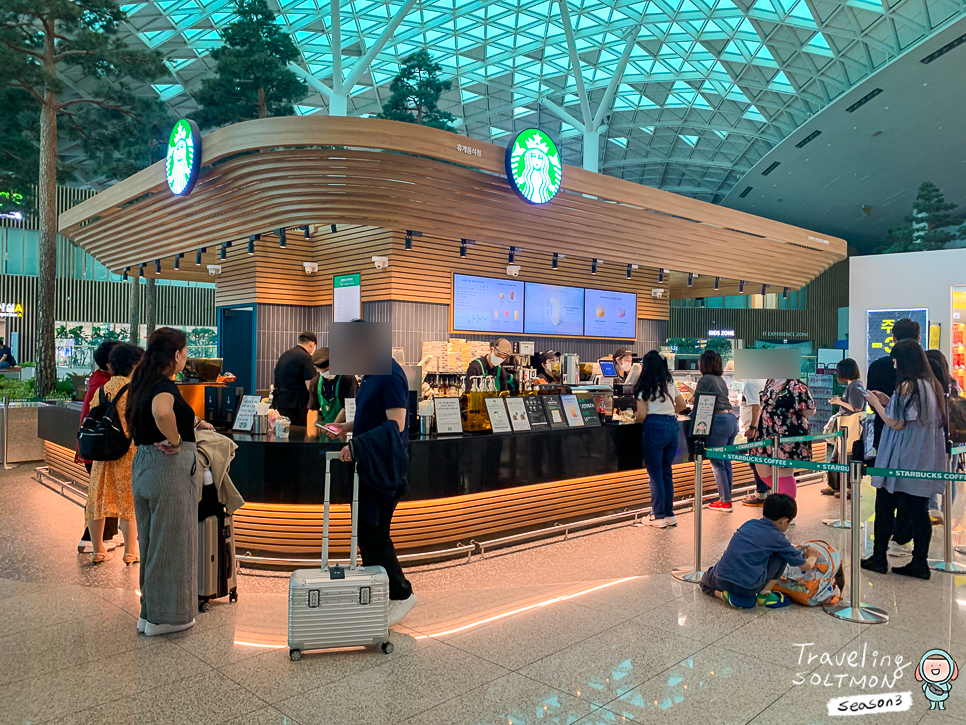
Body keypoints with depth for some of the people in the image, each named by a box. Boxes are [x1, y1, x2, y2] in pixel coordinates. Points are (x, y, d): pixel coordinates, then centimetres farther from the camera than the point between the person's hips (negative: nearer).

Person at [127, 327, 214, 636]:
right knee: (172, 541, 4)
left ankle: (149, 611, 31)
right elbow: (162, 412, -42)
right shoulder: (165, 386, -19)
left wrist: (194, 422, 36)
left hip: (143, 466, 9)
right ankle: (166, 616, 16)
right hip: (170, 469, -9)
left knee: (151, 540, 18)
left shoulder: (143, 383, 10)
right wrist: (175, 439, -24)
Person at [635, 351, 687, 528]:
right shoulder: (670, 383, 12)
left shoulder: (644, 386, -6)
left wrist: (634, 420, 11)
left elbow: (642, 416, -10)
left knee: (655, 474, 1)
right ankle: (670, 514, 18)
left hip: (655, 427, -6)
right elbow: (682, 405, 20)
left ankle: (659, 517, 5)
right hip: (673, 426, 6)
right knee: (667, 472, 14)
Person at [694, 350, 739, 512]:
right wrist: (693, 390, 40)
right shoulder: (720, 379, 17)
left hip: (719, 422, -9)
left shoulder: (705, 379, -8)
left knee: (717, 463, -2)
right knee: (726, 461, 14)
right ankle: (726, 497, 20)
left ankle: (725, 501, 1)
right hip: (731, 419, 9)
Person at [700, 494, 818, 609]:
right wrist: (813, 556, 39)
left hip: (720, 582, 4)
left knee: (706, 582, 39)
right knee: (782, 555, 12)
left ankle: (724, 594, 9)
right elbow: (806, 566, 15)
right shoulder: (778, 538, 2)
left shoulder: (749, 524, 16)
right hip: (747, 586, -4)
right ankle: (764, 594, 15)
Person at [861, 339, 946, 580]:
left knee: (885, 508, 4)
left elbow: (896, 423, -17)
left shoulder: (907, 386, -16)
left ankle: (879, 558, 10)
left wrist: (876, 404, -3)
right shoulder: (932, 385, 9)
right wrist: (888, 402, 16)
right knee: (918, 511, 9)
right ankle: (919, 563, 12)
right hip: (923, 462, 7)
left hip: (902, 462, -7)